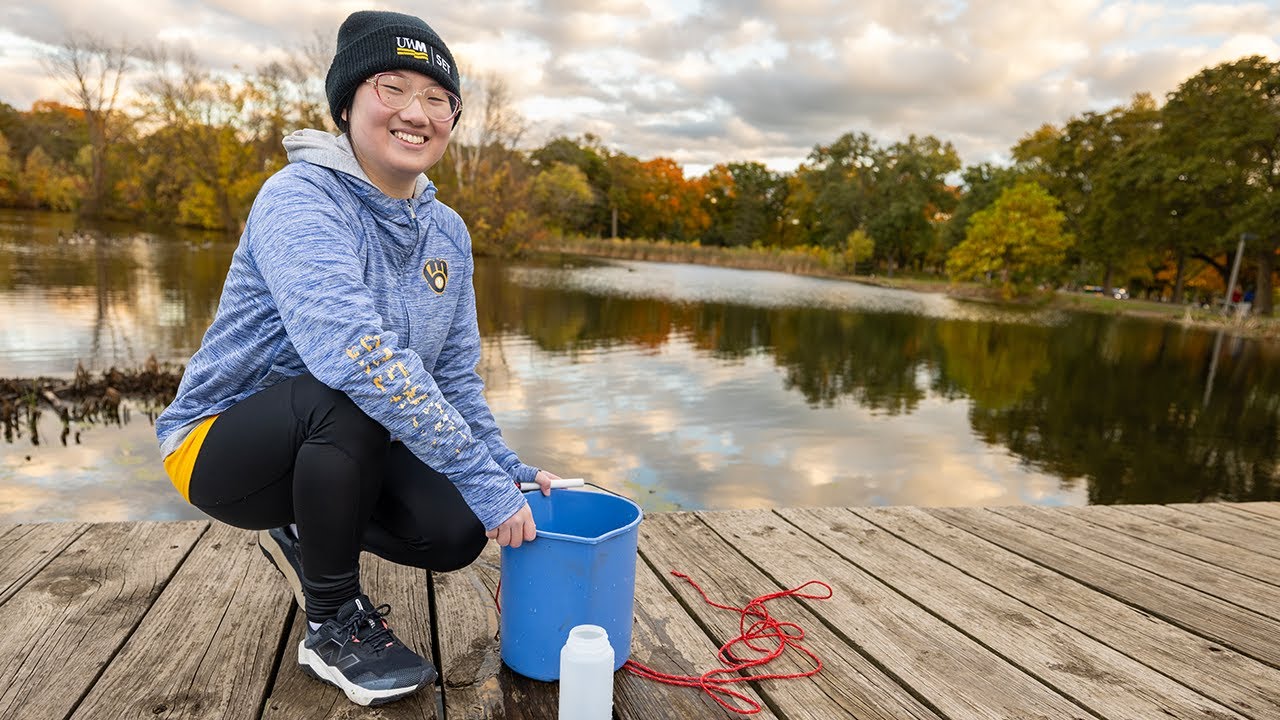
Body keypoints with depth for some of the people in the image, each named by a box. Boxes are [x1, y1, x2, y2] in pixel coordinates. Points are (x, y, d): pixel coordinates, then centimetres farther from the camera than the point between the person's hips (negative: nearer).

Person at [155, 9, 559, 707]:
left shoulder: (447, 232, -1)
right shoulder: (298, 198, -23)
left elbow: (454, 378, 3)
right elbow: (353, 351, -39)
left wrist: (510, 471, -6)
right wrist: (487, 482, -40)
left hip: (342, 447, 6)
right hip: (222, 442, -5)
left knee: (453, 533, -16)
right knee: (353, 398, -35)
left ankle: (307, 533, 17)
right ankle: (331, 624, -11)